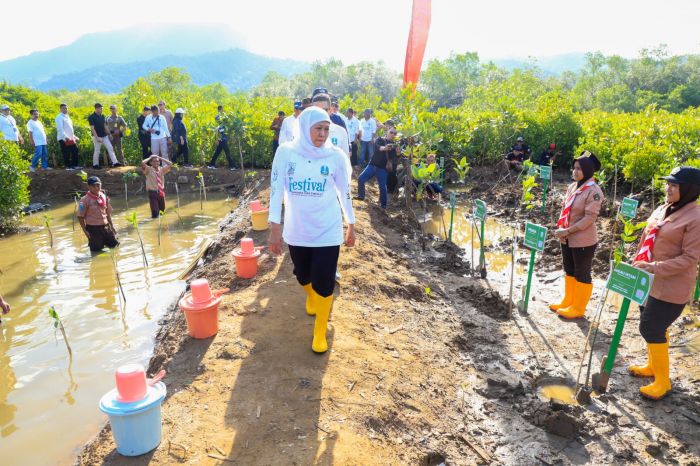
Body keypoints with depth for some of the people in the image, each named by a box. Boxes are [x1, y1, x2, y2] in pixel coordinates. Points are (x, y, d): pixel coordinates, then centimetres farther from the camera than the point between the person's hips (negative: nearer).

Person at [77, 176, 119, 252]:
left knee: (115, 244, 7)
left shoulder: (104, 196, 4)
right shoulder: (85, 200, -11)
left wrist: (111, 226, 11)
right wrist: (85, 230, -12)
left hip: (105, 226, 5)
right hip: (93, 228, -5)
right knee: (97, 249, -1)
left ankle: (103, 241, 29)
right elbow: (80, 217, -9)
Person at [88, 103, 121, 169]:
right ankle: (95, 165, 12)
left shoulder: (102, 116, 8)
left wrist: (109, 134, 13)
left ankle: (115, 162, -2)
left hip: (104, 136, 7)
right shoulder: (91, 117, -12)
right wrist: (97, 138, -22)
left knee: (110, 148, -1)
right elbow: (92, 128, -16)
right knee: (97, 151, 0)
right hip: (97, 137, -7)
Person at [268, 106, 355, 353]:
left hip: (327, 231, -1)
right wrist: (275, 228, -13)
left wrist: (351, 226, 9)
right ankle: (311, 297, 57)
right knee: (303, 276, 20)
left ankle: (320, 333, 20)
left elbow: (345, 192, 3)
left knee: (324, 284, -1)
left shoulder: (336, 156, -8)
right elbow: (276, 190, -9)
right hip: (296, 230, 2)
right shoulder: (285, 153, -9)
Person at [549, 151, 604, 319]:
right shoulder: (572, 186, 6)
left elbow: (589, 218, -21)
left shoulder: (593, 191, -17)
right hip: (567, 238, 8)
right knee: (569, 271, 19)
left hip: (583, 241, -8)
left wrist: (567, 231, -20)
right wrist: (560, 228, -5)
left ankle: (578, 308, 20)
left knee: (582, 274, 7)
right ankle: (567, 302, 35)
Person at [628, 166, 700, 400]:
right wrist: (638, 264, 11)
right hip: (649, 279, 7)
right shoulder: (663, 209, 6)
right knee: (654, 326, 19)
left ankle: (662, 381, 13)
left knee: (650, 328, -3)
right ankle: (653, 365, 37)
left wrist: (655, 268, -25)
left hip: (670, 286, -7)